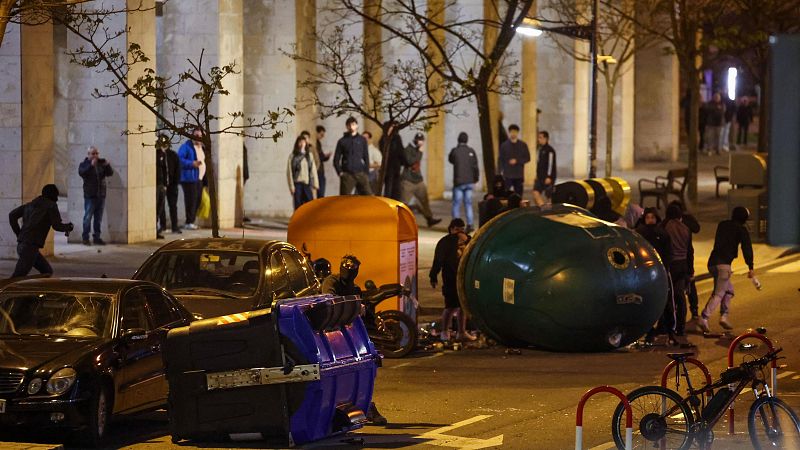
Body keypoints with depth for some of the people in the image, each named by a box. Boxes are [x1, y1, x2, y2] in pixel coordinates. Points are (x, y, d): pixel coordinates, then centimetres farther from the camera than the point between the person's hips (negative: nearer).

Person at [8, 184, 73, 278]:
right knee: (17, 277, -12)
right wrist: (68, 227, 15)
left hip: (22, 245, 8)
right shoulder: (51, 205, 0)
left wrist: (18, 234, 16)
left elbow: (12, 215, 13)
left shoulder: (31, 204, 19)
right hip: (30, 246, -8)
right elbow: (57, 225, -6)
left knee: (47, 271, 15)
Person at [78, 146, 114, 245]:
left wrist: (107, 165, -14)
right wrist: (91, 165, -29)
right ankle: (85, 238, 0)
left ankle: (96, 237, 15)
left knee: (98, 218, 9)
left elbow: (110, 173, 6)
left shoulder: (101, 163, 12)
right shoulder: (84, 164, 0)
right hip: (90, 196, -4)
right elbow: (82, 173, -19)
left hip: (101, 195, 4)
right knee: (88, 217, -5)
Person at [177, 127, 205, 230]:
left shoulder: (201, 147, 18)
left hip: (199, 178, 8)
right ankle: (189, 223, -5)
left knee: (197, 201, 9)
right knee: (191, 201, -9)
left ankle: (191, 222, 17)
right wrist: (192, 163, -25)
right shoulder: (186, 146, -8)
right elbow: (180, 159, -16)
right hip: (189, 178, -8)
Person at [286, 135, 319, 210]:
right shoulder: (292, 156, 1)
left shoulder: (309, 155, 10)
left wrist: (314, 185, 3)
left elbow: (313, 170, 9)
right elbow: (289, 172, -1)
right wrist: (291, 186, -7)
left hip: (307, 184, 2)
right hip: (297, 183, -2)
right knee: (298, 205, 0)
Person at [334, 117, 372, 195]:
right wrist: (340, 172, -4)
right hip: (347, 175, -1)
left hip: (360, 174, 1)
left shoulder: (362, 140, 9)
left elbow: (366, 157, 10)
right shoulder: (342, 141, 6)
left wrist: (366, 172, 1)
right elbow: (336, 159, 7)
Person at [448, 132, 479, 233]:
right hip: (469, 182, 3)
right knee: (468, 204, 9)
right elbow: (475, 167, 1)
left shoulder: (455, 151, -8)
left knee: (456, 204, 4)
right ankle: (470, 224, 1)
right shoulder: (471, 151, 0)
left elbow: (450, 160, 12)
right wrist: (475, 179, 12)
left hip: (458, 182, -3)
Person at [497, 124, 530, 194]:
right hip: (507, 175, -1)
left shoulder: (523, 145, 5)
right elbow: (500, 159, 3)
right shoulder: (504, 145, 4)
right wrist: (501, 171, -9)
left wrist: (517, 161, -11)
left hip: (519, 175, 1)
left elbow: (527, 158, 4)